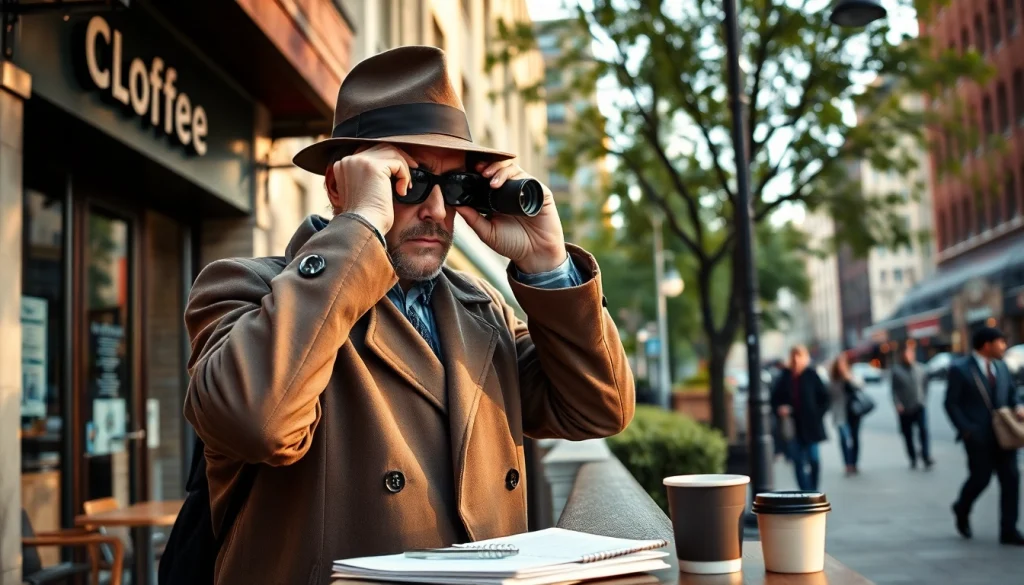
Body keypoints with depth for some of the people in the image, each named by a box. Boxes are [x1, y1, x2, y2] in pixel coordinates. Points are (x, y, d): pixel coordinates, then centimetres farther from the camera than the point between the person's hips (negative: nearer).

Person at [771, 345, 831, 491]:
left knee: (813, 459, 0)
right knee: (798, 461, 0)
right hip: (792, 425, 2)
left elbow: (824, 398, 3)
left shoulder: (811, 376, -1)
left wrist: (817, 416, -4)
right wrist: (779, 409, -7)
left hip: (810, 426, -2)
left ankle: (813, 492, 17)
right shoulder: (784, 378, 5)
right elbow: (775, 399, 12)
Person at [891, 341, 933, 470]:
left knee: (923, 430, -15)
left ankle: (926, 457, -13)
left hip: (919, 406, 1)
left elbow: (926, 385, 11)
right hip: (904, 408, 0)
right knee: (908, 434, 8)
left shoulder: (920, 368, 2)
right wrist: (897, 404, -12)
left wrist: (924, 400, 3)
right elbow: (894, 389, -5)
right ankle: (913, 459, 21)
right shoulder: (897, 369, -5)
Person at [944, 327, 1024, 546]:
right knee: (981, 477, -1)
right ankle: (962, 509, 31)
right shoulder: (959, 369, -9)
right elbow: (951, 404, -9)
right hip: (978, 435, -6)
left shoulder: (1000, 366, 10)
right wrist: (966, 430, -16)